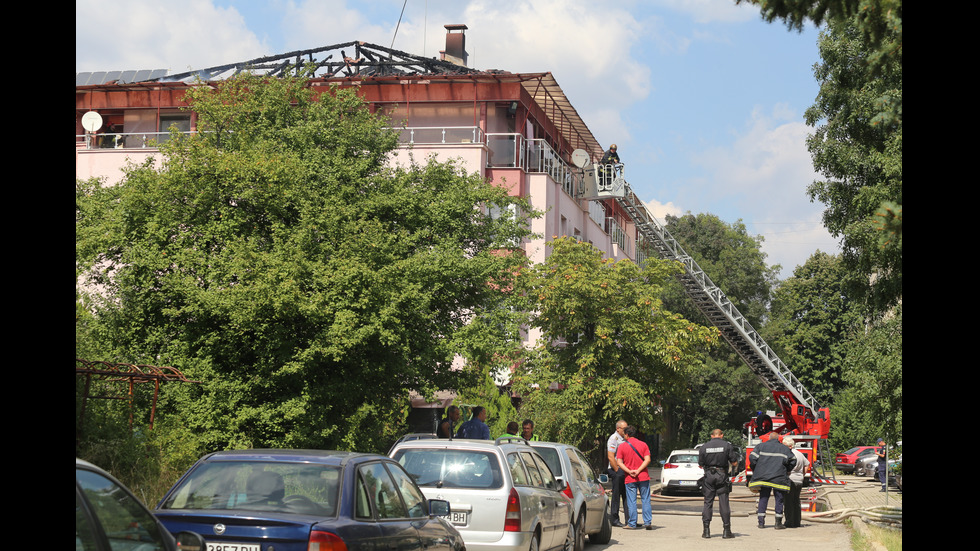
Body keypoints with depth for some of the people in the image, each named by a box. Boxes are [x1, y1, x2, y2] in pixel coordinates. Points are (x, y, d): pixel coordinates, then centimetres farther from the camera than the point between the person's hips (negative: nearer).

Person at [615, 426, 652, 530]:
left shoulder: (622, 446, 1)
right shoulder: (643, 444, 5)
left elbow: (619, 462, -6)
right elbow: (647, 460, -5)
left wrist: (629, 471, -13)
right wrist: (638, 471, -11)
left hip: (630, 479, -1)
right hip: (643, 477, 1)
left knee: (631, 502, 2)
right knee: (645, 500, 7)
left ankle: (632, 524, 2)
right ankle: (648, 522, 2)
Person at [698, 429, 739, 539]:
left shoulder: (704, 447, 3)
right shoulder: (727, 445, -2)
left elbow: (700, 465, 6)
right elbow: (734, 463, -2)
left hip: (709, 476, 1)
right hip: (722, 476, -1)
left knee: (708, 502, 7)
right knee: (724, 503, 2)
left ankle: (706, 530, 3)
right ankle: (726, 531, 3)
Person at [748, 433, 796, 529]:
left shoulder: (761, 446, 8)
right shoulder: (784, 448, 7)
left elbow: (752, 458, -2)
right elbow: (792, 461, 1)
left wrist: (754, 470, 11)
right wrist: (787, 471, 16)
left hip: (763, 477, 1)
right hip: (779, 478, -1)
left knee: (763, 499, 8)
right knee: (779, 500, 5)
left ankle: (761, 522, 6)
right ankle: (778, 523, 4)